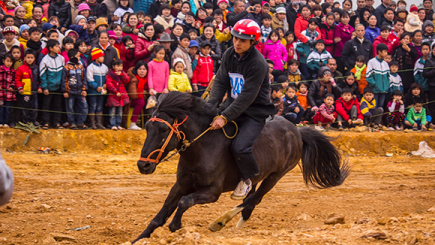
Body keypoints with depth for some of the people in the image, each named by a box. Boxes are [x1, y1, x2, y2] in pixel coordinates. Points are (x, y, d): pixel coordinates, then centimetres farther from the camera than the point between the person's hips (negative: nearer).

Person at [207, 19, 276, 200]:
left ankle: (247, 179, 4)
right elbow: (221, 82, -1)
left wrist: (225, 117, -31)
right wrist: (210, 106, -17)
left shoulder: (258, 63, -22)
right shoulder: (229, 54, -1)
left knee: (239, 147, -26)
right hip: (232, 104, 7)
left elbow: (248, 96, -26)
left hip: (255, 112, -7)